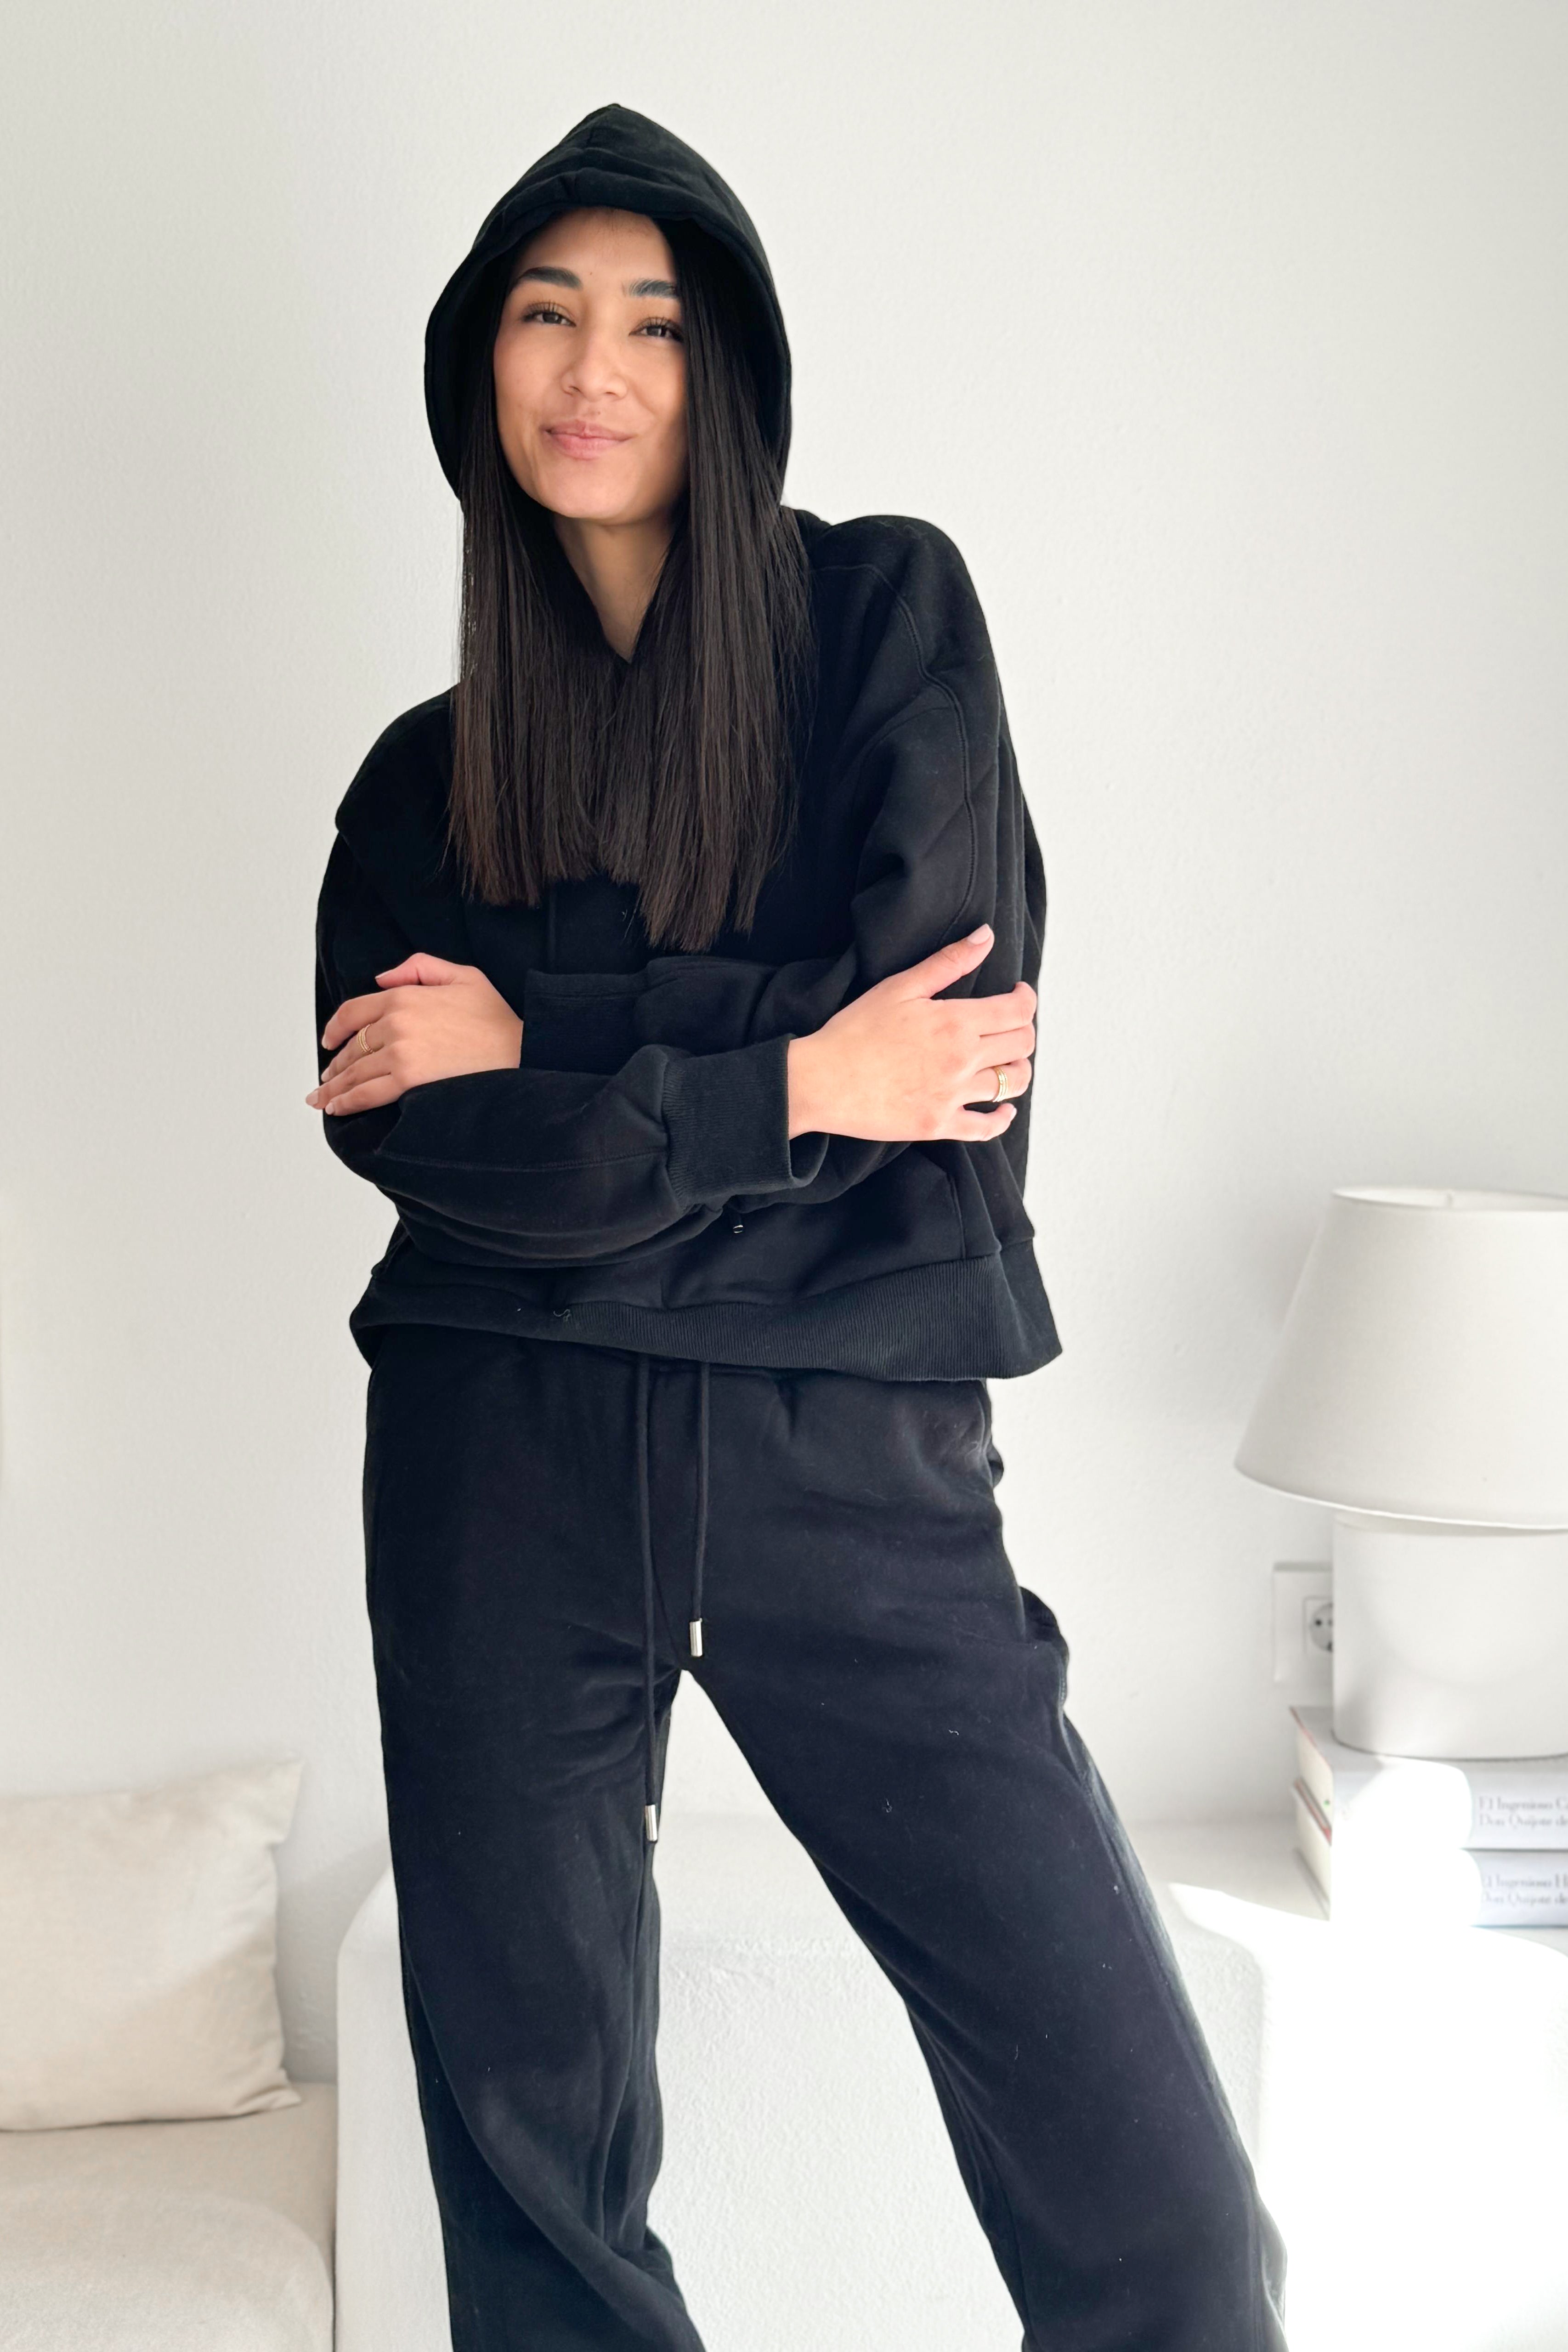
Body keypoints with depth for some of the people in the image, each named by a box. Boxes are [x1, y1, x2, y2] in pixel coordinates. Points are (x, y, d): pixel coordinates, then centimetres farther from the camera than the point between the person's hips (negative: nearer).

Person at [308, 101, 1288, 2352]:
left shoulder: (889, 607, 6)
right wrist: (789, 1086, -11)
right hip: (502, 1459, 3)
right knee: (531, 2149, 10)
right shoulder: (426, 772, 12)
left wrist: (538, 1039, -4)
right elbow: (409, 1131, -3)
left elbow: (942, 1015, -6)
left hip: (854, 1447, -2)